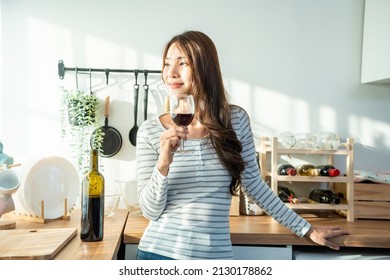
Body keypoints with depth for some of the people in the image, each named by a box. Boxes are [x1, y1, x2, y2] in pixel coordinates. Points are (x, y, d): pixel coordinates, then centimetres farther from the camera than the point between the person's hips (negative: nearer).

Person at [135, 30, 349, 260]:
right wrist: (163, 165, -23)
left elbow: (253, 184, 5)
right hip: (159, 253, -1)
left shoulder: (236, 120, -5)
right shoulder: (151, 130, -7)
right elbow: (150, 211, -6)